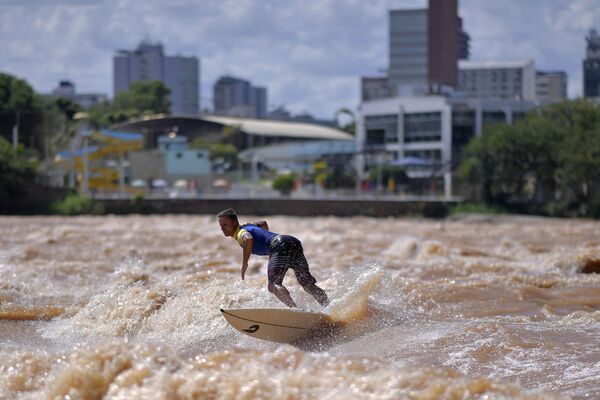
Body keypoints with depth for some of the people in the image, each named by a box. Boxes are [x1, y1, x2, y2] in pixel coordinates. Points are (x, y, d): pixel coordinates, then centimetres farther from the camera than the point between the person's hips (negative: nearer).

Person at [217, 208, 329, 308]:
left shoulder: (240, 233, 4)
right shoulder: (247, 226, 31)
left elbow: (248, 239, -21)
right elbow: (263, 223, 52)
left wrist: (244, 264, -14)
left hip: (281, 246, -9)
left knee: (274, 285, -23)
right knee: (308, 285, 17)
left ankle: (295, 309, -46)